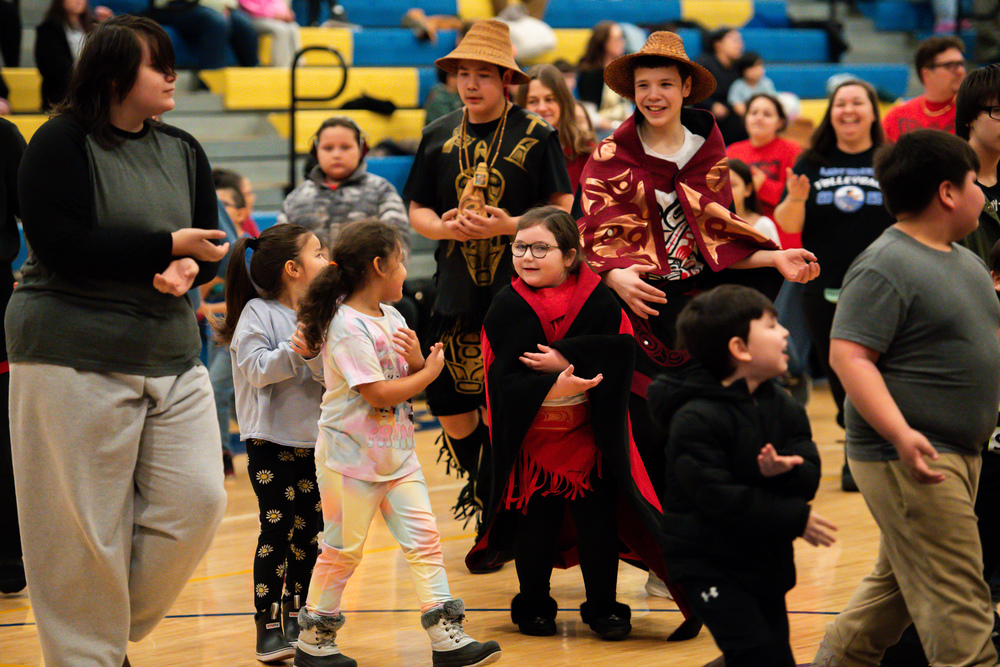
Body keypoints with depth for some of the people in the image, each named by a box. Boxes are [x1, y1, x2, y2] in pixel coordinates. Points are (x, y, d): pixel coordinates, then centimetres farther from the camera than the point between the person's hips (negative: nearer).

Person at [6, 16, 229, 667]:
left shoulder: (183, 151, 12)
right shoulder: (61, 144, -7)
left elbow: (210, 243, 13)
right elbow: (60, 245, -17)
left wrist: (189, 271, -12)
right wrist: (168, 247, -14)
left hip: (172, 356, 6)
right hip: (76, 359, -6)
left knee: (197, 501, -2)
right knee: (85, 526, -3)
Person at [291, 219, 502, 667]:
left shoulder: (391, 318, 9)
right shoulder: (348, 327, -18)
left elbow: (414, 376, 15)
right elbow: (378, 394, -23)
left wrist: (416, 358, -8)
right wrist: (429, 372, -11)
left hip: (396, 455, 8)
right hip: (350, 458, -8)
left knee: (424, 540, 0)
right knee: (342, 550, 2)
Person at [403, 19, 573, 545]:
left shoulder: (535, 135, -3)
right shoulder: (439, 136, 9)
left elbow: (561, 208, -4)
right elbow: (417, 210, 12)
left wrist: (510, 225, -18)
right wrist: (443, 226, -10)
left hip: (520, 288, -4)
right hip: (457, 286, 4)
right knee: (447, 399, 5)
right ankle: (480, 477, 31)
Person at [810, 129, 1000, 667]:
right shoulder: (884, 268, -15)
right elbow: (848, 355, -22)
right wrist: (901, 434, -32)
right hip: (908, 457, -10)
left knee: (900, 580, 19)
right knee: (956, 601, -10)